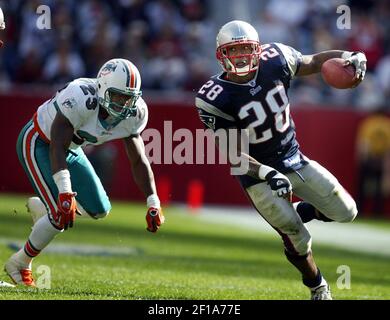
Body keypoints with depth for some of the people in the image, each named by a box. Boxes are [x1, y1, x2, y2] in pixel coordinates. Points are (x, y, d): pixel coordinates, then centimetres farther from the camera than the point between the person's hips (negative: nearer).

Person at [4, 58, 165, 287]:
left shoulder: (132, 116, -15)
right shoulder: (81, 99, -37)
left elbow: (139, 161, -4)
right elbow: (58, 148, -37)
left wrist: (154, 204, -10)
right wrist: (65, 194, -43)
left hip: (71, 149, 8)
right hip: (38, 143, -8)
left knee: (100, 210, 5)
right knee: (60, 216, -17)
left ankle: (40, 207, 30)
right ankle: (19, 264, 5)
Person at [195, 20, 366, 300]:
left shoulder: (274, 60, -12)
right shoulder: (215, 98, -23)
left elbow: (314, 62, 3)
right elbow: (231, 150, -20)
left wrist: (349, 57, -17)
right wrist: (266, 174, -32)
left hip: (294, 158, 5)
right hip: (258, 172, -5)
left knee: (345, 212, 5)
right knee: (298, 240, -6)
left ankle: (294, 213, 31)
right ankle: (318, 287, 23)